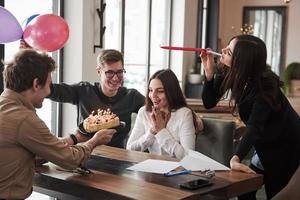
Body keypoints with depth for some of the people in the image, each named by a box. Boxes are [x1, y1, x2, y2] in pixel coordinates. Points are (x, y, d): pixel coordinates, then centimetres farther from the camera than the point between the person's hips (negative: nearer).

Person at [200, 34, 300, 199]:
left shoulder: (265, 85, -30)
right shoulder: (227, 73, -10)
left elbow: (254, 126, -38)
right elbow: (209, 102, -9)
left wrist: (236, 158, -50)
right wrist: (209, 72, -23)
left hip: (286, 147, -6)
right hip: (265, 146, 6)